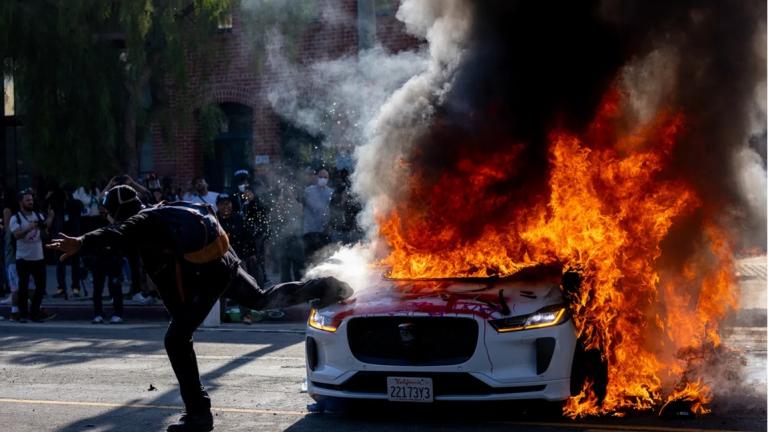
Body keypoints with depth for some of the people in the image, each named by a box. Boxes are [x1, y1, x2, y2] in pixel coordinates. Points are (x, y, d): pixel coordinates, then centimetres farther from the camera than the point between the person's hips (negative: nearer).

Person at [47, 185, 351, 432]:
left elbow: (116, 234, -32)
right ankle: (329, 288, 41)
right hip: (225, 264, 9)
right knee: (261, 299, 33)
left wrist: (81, 243, -47)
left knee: (176, 340, -4)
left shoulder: (142, 222, -9)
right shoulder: (163, 213, 16)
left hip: (205, 277, -9)